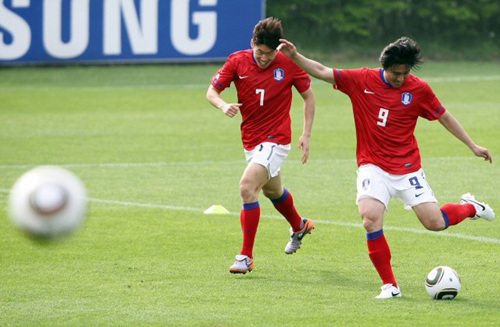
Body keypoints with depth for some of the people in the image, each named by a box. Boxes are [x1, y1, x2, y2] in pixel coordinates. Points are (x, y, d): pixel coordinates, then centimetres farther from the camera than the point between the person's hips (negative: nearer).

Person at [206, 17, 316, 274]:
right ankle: (299, 227, 58)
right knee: (272, 190, 27)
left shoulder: (289, 64, -12)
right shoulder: (238, 61, -7)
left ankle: (246, 256, -17)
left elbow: (308, 96, 1)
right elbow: (212, 91, -2)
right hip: (251, 140, 6)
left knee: (248, 187, -23)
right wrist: (223, 105, -25)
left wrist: (306, 135, -6)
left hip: (276, 139, -5)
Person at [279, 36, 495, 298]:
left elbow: (444, 116, 9)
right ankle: (389, 285, -12)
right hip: (373, 166, 0)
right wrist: (294, 56, -16)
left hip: (408, 168, 0)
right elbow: (322, 72, -2)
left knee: (435, 223, -4)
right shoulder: (362, 80, -4)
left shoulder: (418, 89, -3)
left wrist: (472, 146, 12)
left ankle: (470, 207, 31)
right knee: (371, 218, -24)